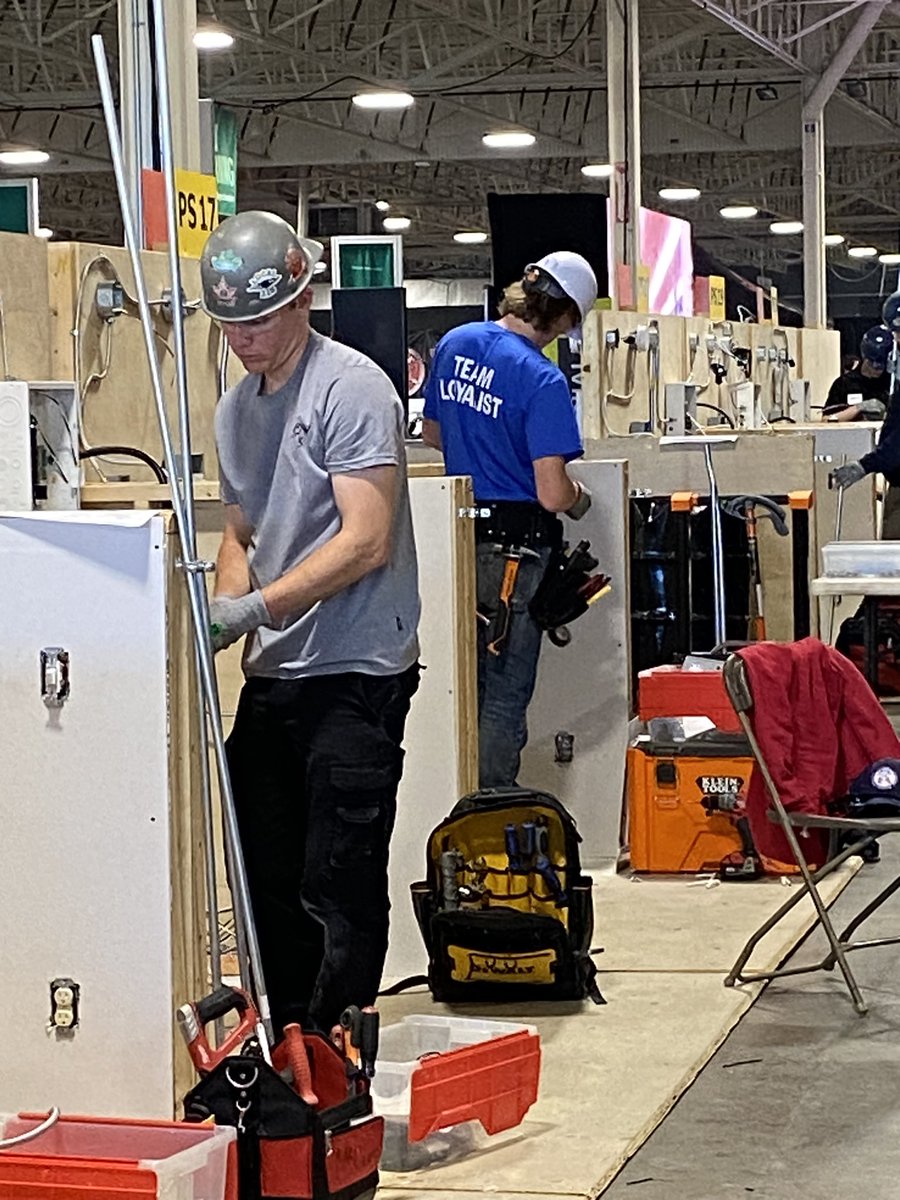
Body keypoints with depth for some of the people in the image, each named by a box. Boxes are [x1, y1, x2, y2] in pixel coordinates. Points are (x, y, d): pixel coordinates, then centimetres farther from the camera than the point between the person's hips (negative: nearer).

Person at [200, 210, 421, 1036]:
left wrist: (256, 607, -25)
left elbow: (366, 541, -19)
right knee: (267, 878, 14)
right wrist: (224, 607, 0)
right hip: (273, 675, 9)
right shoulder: (236, 408, 14)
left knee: (339, 887, -5)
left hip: (355, 673, -8)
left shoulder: (352, 388, -12)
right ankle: (281, 1047, 25)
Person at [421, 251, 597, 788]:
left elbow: (432, 433, 19)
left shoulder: (455, 343, 4)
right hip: (514, 545, -7)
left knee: (470, 688, 17)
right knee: (505, 698, 1)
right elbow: (552, 495, -21)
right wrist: (579, 497, 0)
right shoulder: (543, 380, -19)